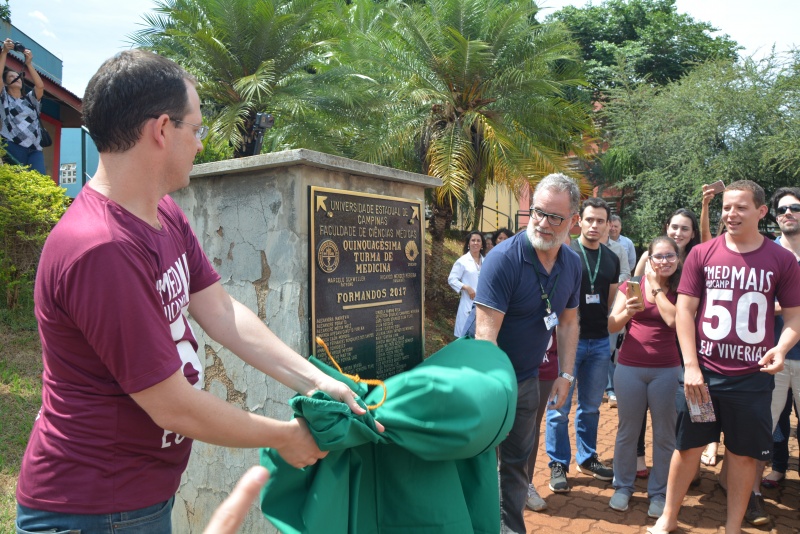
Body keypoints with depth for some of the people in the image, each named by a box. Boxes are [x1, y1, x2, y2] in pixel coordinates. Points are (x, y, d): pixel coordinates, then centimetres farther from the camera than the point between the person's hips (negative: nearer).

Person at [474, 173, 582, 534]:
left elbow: (568, 322, 10)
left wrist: (566, 375, 6)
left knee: (518, 460, 19)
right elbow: (485, 332, -26)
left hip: (528, 378, 6)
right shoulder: (504, 258, -23)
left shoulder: (572, 264, -2)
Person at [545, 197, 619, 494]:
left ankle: (587, 458, 31)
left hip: (600, 341, 5)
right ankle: (558, 464, 15)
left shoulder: (612, 259, 10)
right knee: (560, 407, 2)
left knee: (591, 406, 16)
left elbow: (612, 300, 17)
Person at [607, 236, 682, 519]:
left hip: (666, 370, 0)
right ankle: (623, 486, 26)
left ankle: (659, 492, 23)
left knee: (664, 434, 7)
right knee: (627, 431, 11)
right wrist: (627, 312, -21)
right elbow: (612, 326, -1)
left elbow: (674, 320, -18)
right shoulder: (632, 285, 2)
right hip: (630, 367, 1)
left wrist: (658, 287, -11)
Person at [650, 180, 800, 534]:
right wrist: (691, 366, -8)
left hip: (752, 377, 0)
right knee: (688, 446, 11)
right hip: (703, 372, 0)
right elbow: (685, 310, -2)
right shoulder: (701, 254, -1)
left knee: (744, 453, 11)